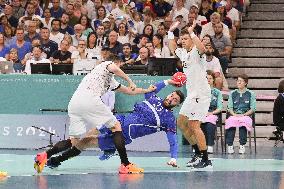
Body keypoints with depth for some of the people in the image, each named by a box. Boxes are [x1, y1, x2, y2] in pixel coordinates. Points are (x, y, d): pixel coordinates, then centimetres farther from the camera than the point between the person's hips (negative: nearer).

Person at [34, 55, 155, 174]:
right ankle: (125, 165, -6)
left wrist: (147, 90, 58)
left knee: (76, 142, 9)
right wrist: (129, 81, -2)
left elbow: (129, 91, 48)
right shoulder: (106, 64, 17)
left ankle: (45, 156, -11)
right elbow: (113, 68, -10)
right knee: (116, 126, 2)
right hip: (88, 99, -8)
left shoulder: (111, 82, 38)